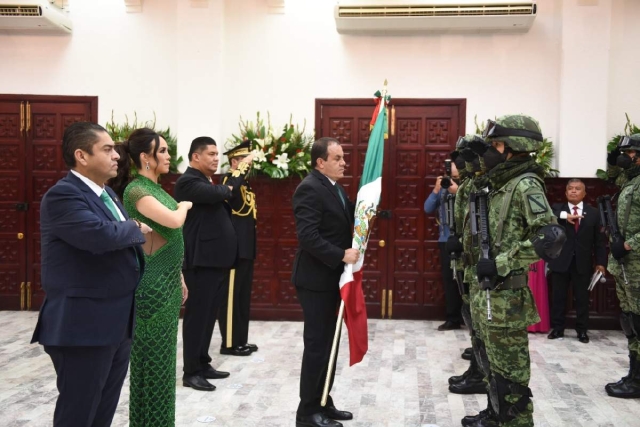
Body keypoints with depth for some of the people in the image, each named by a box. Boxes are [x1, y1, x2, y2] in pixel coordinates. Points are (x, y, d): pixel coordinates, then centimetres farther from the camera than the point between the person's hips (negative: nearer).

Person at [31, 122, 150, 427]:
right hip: (83, 326, -9)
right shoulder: (62, 194, -16)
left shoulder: (107, 194, 14)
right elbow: (101, 234, -31)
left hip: (116, 324, 9)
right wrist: (136, 228, -14)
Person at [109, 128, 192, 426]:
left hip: (167, 283, 9)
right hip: (151, 285, -9)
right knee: (151, 357, 2)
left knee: (162, 355, 16)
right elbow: (174, 221, -28)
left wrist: (179, 278, 18)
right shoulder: (136, 190, -16)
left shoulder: (155, 188, 12)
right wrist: (184, 206, -6)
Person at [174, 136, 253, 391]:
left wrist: (242, 171, 10)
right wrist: (235, 180, -4)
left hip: (216, 259, 9)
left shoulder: (207, 183, 19)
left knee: (209, 315, 14)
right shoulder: (188, 182, -12)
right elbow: (220, 193, -25)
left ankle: (203, 364, 23)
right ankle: (191, 372, 5)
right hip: (202, 261, -9)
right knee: (197, 316, -3)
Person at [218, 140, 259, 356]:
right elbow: (228, 192, -34)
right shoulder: (229, 179, -10)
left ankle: (241, 340, 22)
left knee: (243, 296, 14)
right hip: (235, 248, -10)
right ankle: (229, 343, 5)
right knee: (231, 296, -2)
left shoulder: (244, 183, 18)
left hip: (246, 247, 10)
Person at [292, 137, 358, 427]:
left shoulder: (336, 188, 14)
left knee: (329, 344, 15)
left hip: (332, 277, 9)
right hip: (316, 279, -9)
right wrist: (341, 255, -26)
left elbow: (344, 223, 14)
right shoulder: (310, 189, -17)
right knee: (317, 345, -1)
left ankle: (323, 403, 27)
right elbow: (307, 236, -25)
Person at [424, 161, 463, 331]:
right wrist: (436, 190, -5)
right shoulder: (443, 189, 11)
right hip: (446, 240, 5)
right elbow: (428, 209, 6)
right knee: (449, 280, 7)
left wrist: (458, 192, -20)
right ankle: (452, 318, 15)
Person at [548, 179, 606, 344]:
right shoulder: (557, 209, 4)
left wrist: (601, 262, -2)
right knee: (558, 297, 7)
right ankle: (557, 329, 18)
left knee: (582, 298, 7)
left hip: (582, 262, 0)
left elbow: (599, 240, 4)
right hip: (560, 261, 0)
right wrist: (565, 216, -26)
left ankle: (582, 330, 17)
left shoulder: (593, 213, 6)